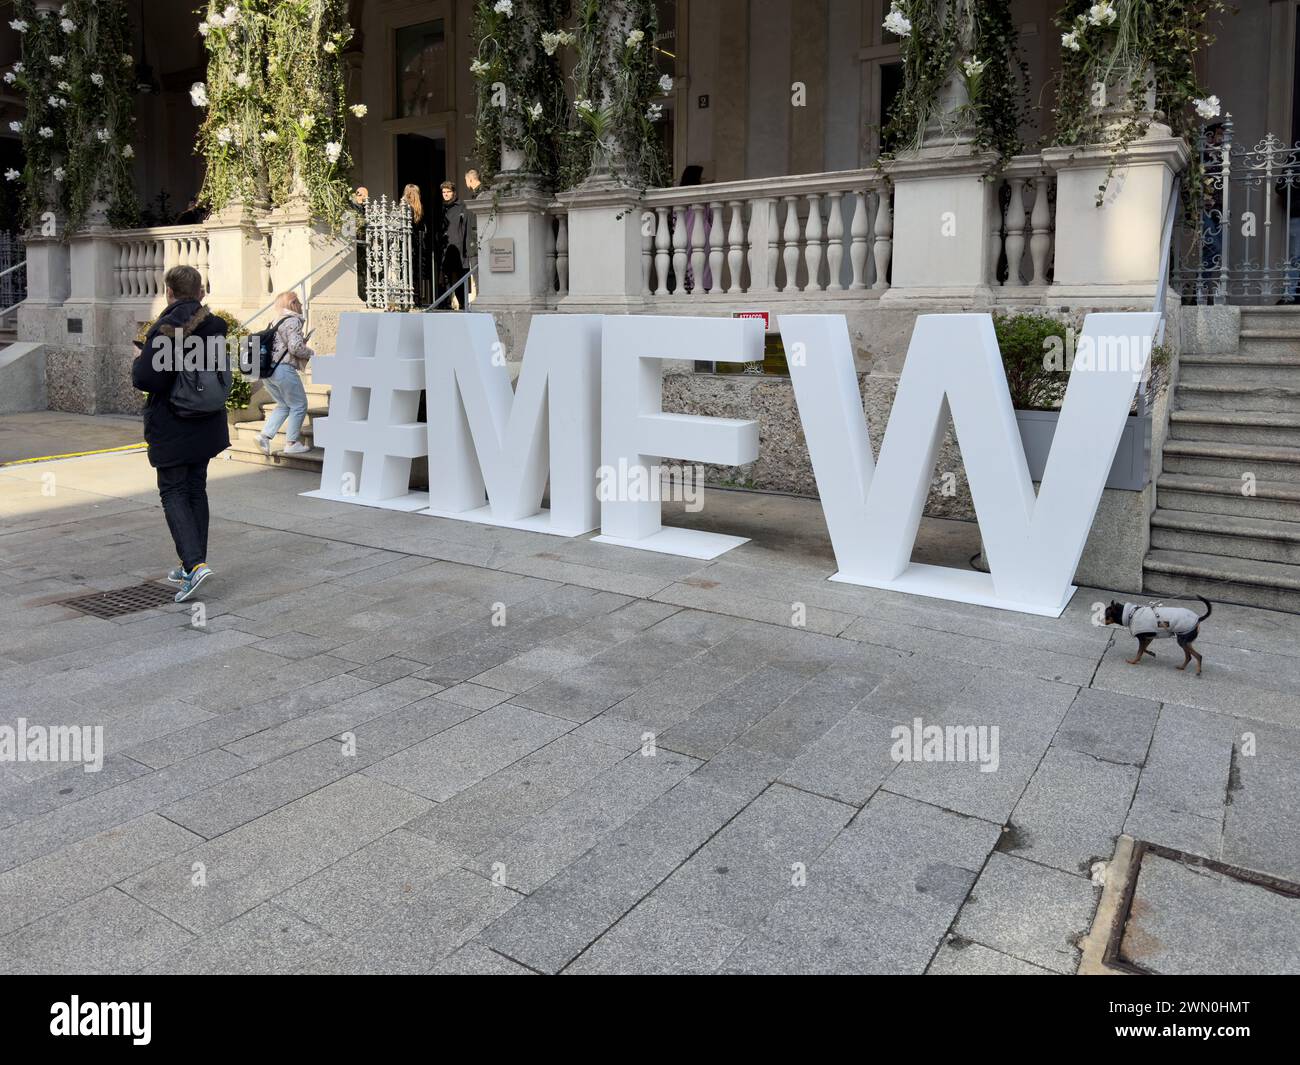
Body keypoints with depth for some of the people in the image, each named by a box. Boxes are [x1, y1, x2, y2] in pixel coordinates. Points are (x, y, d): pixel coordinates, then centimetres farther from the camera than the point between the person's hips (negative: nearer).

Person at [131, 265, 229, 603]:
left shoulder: (165, 329, -17)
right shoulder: (214, 326, 3)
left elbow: (146, 379, -21)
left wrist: (139, 360, 1)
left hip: (171, 427, -6)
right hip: (205, 426, 6)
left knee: (173, 493, 0)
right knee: (196, 489, 14)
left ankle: (195, 564, -14)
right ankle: (192, 565, 21)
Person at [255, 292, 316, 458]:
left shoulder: (278, 321, 19)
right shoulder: (293, 321, -9)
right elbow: (295, 347, -19)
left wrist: (302, 342, 19)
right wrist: (311, 352, -2)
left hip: (267, 371, 9)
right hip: (283, 370, -9)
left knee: (283, 406, 20)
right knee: (299, 406, 4)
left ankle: (265, 435, 7)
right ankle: (291, 443, 7)